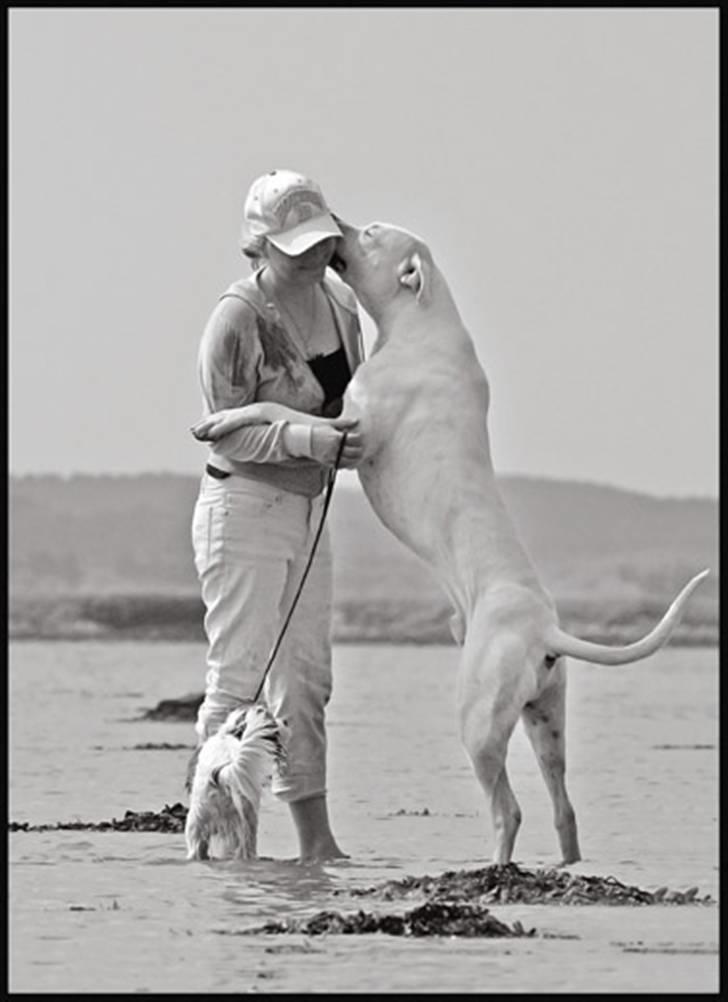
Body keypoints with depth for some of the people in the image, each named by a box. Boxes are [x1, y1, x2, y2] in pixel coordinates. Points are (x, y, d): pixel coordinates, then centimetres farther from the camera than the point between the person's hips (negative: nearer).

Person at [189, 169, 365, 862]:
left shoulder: (337, 301, 4)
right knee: (238, 678, -9)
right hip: (242, 510, -8)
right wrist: (310, 437, -28)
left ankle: (317, 843, 14)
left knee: (306, 681, 10)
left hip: (306, 511, 8)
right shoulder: (237, 317, -18)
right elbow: (228, 434, -16)